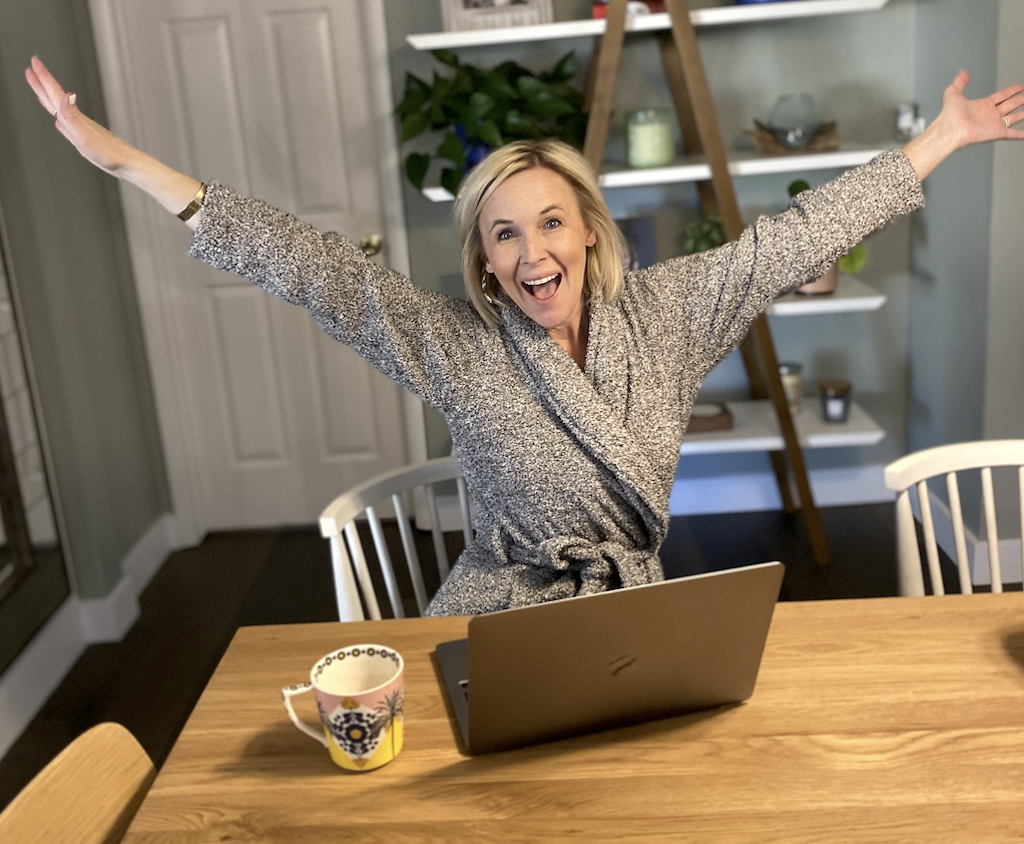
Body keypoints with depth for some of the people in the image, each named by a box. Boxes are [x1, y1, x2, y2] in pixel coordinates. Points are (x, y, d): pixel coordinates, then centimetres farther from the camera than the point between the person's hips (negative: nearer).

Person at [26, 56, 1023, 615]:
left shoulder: (667, 311, -2)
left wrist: (940, 139, 4)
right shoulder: (450, 343, -8)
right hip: (497, 629, -2)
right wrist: (121, 160, -15)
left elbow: (799, 235, 1)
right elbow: (305, 261, -13)